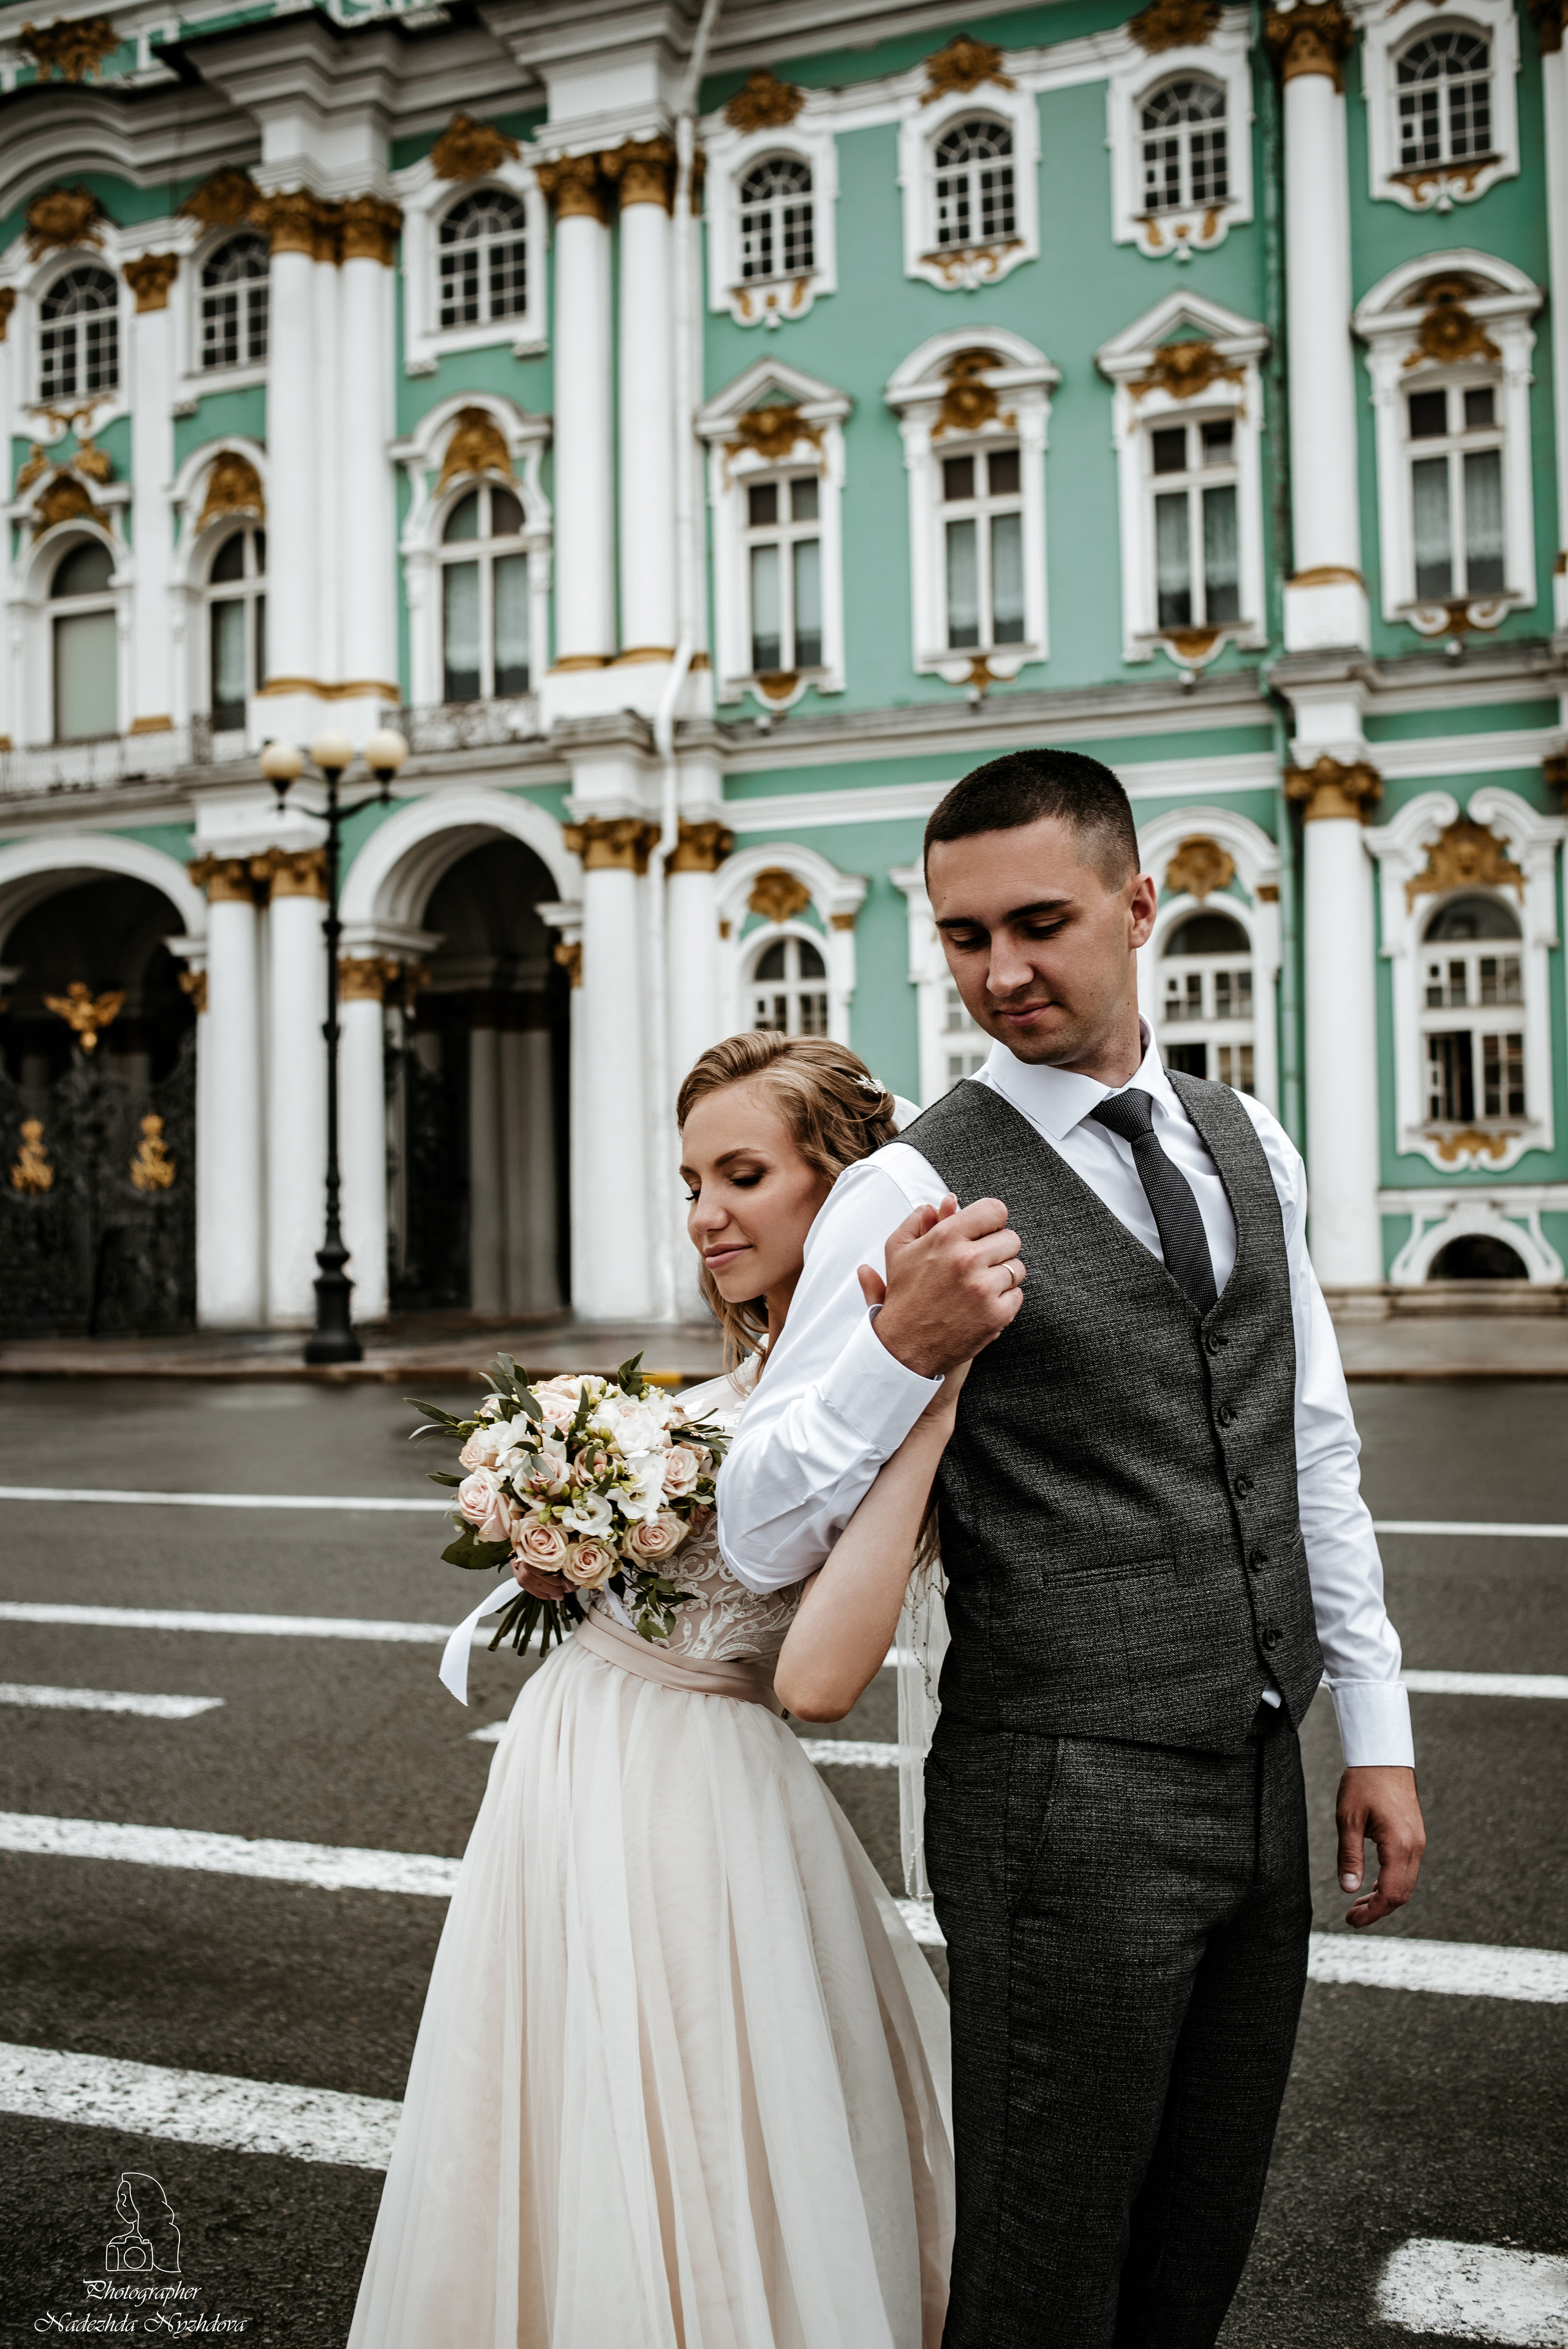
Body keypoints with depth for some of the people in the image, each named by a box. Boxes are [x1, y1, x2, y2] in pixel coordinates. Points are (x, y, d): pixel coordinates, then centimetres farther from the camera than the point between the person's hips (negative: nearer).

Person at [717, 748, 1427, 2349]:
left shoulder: (1249, 1146, 8)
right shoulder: (916, 1190, -12)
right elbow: (761, 1539, -13)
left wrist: (1374, 1725, 12)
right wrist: (899, 1349, -30)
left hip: (1260, 1785, 6)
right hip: (1065, 1809, -6)